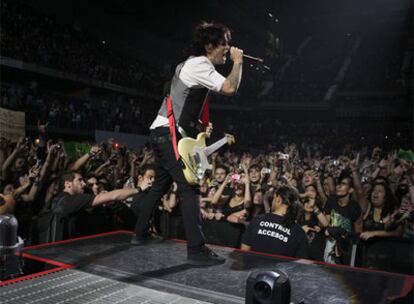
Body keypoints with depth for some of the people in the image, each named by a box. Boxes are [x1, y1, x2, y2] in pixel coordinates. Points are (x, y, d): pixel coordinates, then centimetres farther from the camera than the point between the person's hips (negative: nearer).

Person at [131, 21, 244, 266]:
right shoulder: (200, 65, -13)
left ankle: (141, 234, 29)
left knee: (161, 185, 18)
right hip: (169, 133, -11)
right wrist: (238, 62, -9)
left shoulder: (193, 63, 19)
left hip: (163, 133, 11)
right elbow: (230, 88, -26)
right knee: (190, 189, -13)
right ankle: (197, 250, -14)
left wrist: (198, 126, 14)